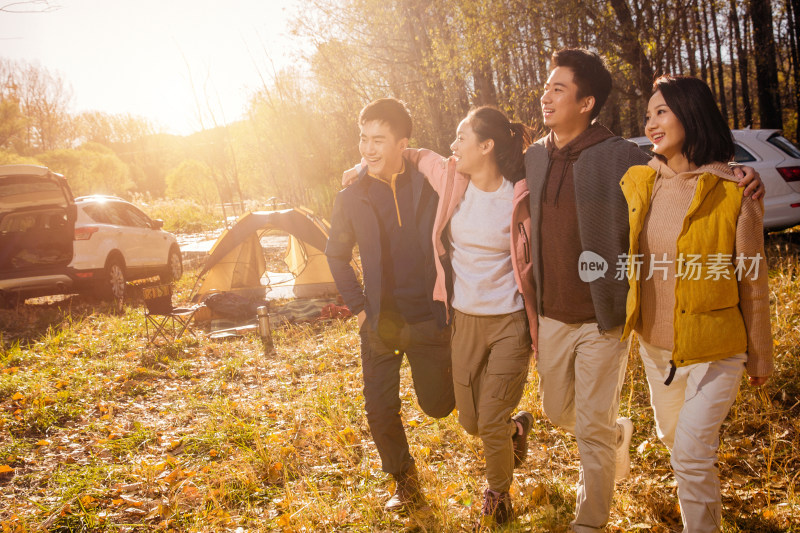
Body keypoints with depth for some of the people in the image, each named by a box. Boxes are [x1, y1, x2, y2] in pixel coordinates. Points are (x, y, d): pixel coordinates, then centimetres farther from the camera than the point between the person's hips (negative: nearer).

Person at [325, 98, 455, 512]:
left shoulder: (430, 186, -10)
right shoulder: (351, 198, -3)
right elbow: (337, 254, 12)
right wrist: (358, 306, 6)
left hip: (428, 319, -2)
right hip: (380, 323, 2)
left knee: (437, 405, 7)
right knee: (380, 409, 6)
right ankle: (404, 481, 30)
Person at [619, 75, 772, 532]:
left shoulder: (733, 195, -16)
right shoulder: (637, 182, -3)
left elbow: (752, 287, -8)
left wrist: (760, 358, -1)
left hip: (713, 350, -5)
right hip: (654, 344, 5)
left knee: (690, 457, -5)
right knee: (671, 434, 24)